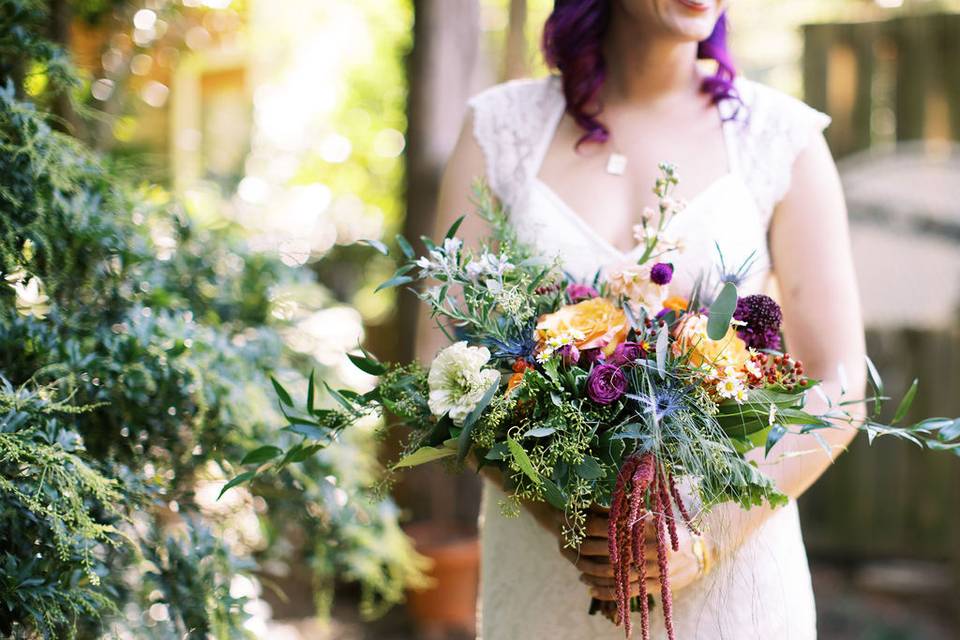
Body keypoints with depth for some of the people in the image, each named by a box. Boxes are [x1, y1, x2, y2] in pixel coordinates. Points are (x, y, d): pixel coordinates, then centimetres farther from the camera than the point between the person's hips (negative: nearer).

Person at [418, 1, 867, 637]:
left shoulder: (782, 136, -3)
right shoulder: (501, 126, -1)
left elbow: (836, 386, -3)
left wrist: (707, 539, -15)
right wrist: (556, 511, -16)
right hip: (541, 560, 1)